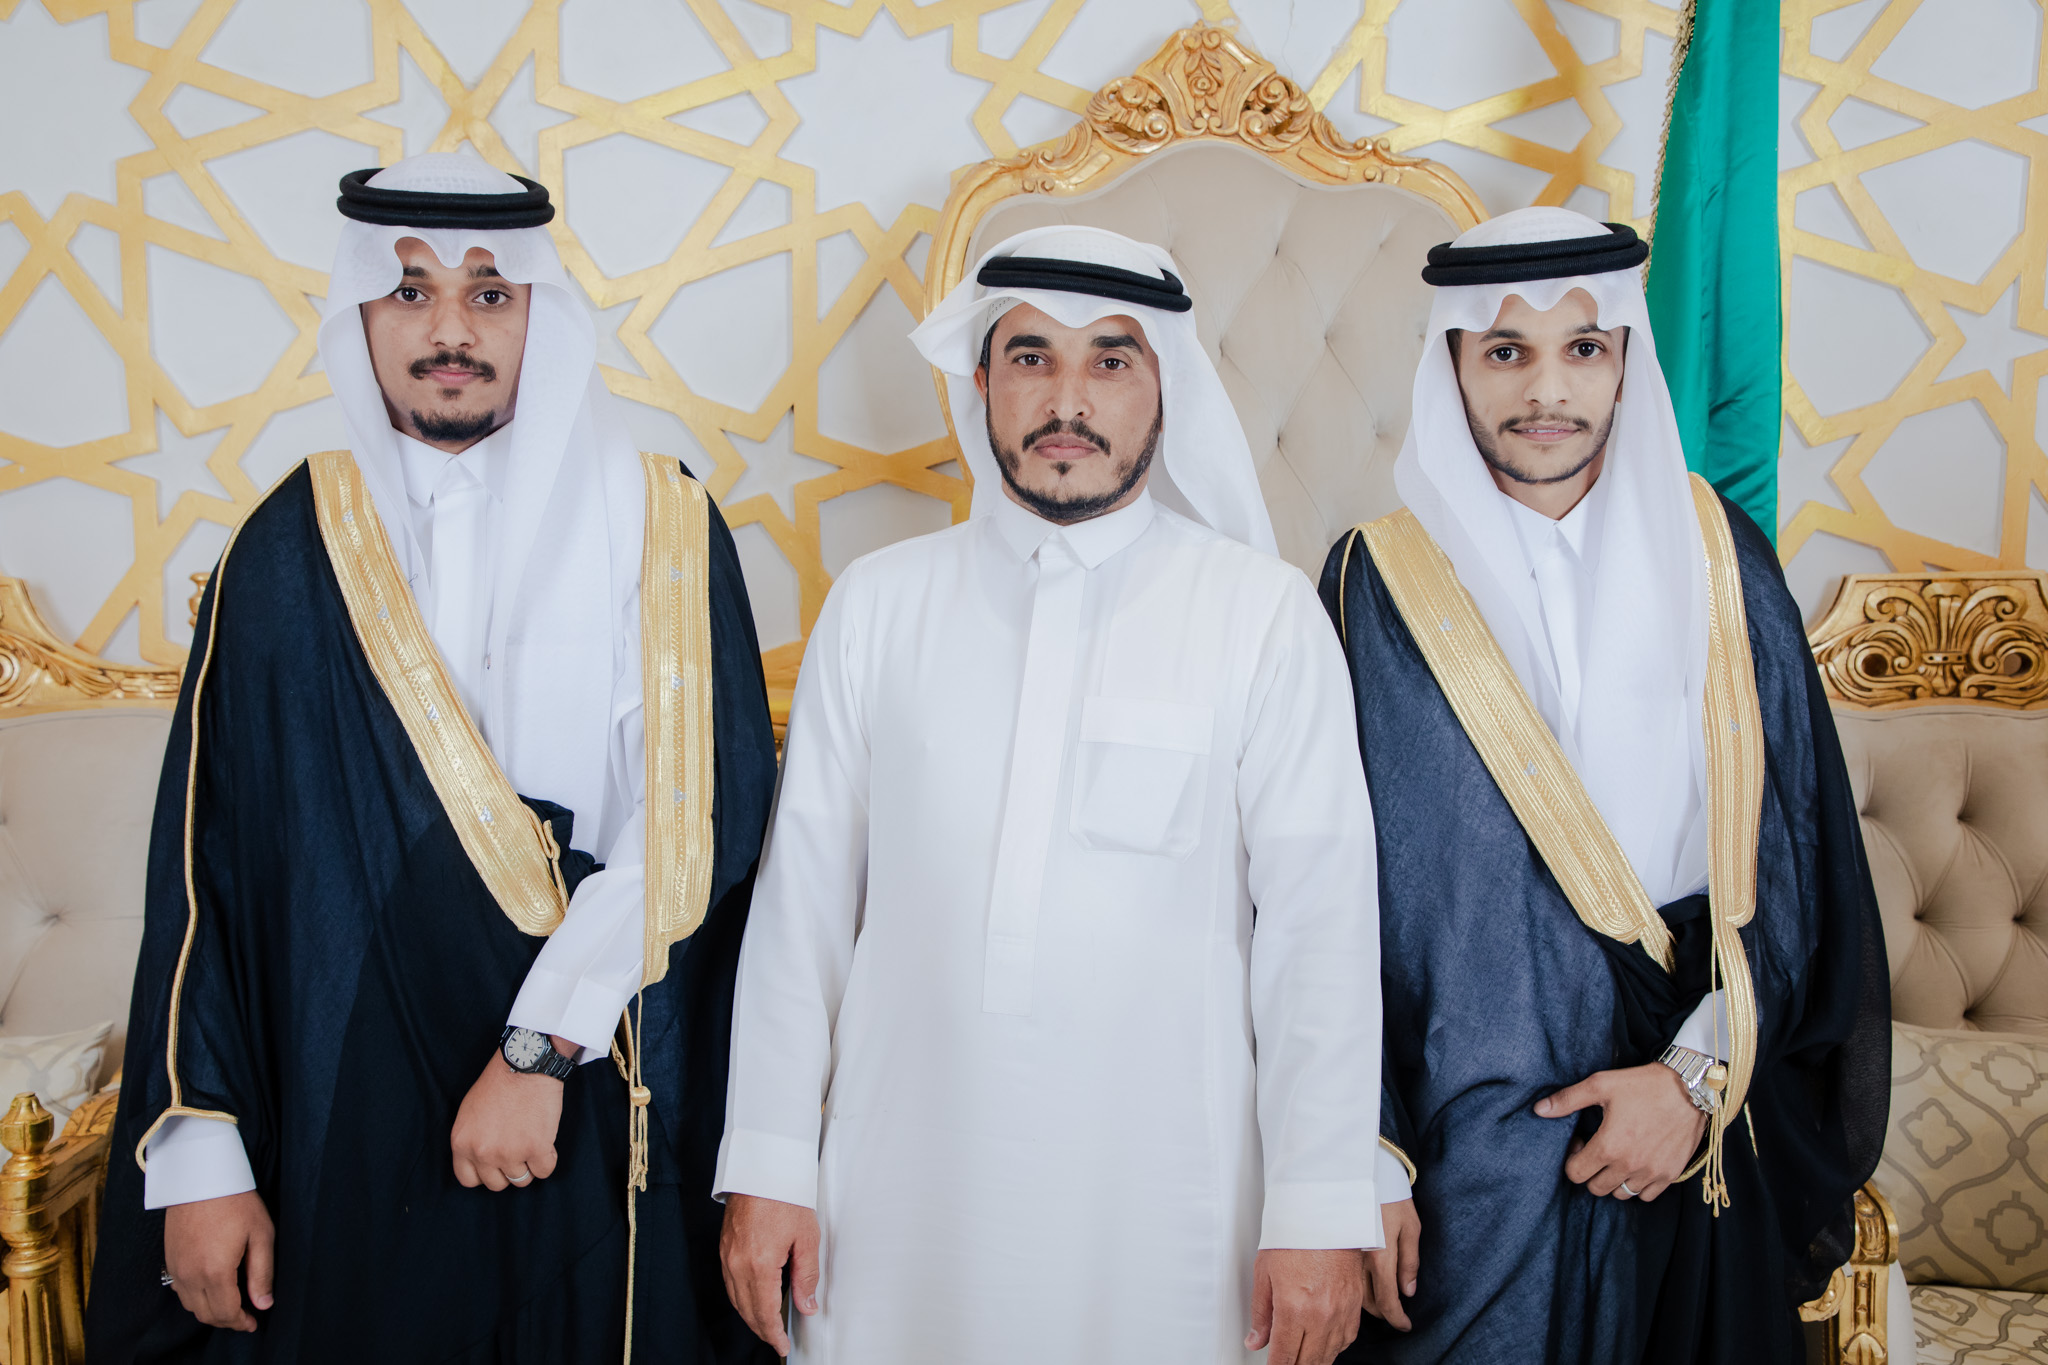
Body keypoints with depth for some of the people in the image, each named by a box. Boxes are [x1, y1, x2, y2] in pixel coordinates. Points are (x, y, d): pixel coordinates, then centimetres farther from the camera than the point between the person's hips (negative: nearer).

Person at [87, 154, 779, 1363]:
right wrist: (199, 1154, -3)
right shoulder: (292, 547, 3)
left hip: (602, 1114, -1)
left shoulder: (656, 523, -3)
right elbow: (204, 856, 2)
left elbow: (698, 813, -12)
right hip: (349, 1121, 2)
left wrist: (541, 1046, -18)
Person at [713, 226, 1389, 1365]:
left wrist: (1321, 1210, -6)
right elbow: (804, 895, 5)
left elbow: (1321, 920, -4)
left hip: (1158, 1217, -1)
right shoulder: (878, 604, 4)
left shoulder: (1266, 614, -2)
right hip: (900, 1201, 2)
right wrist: (767, 1165, 4)